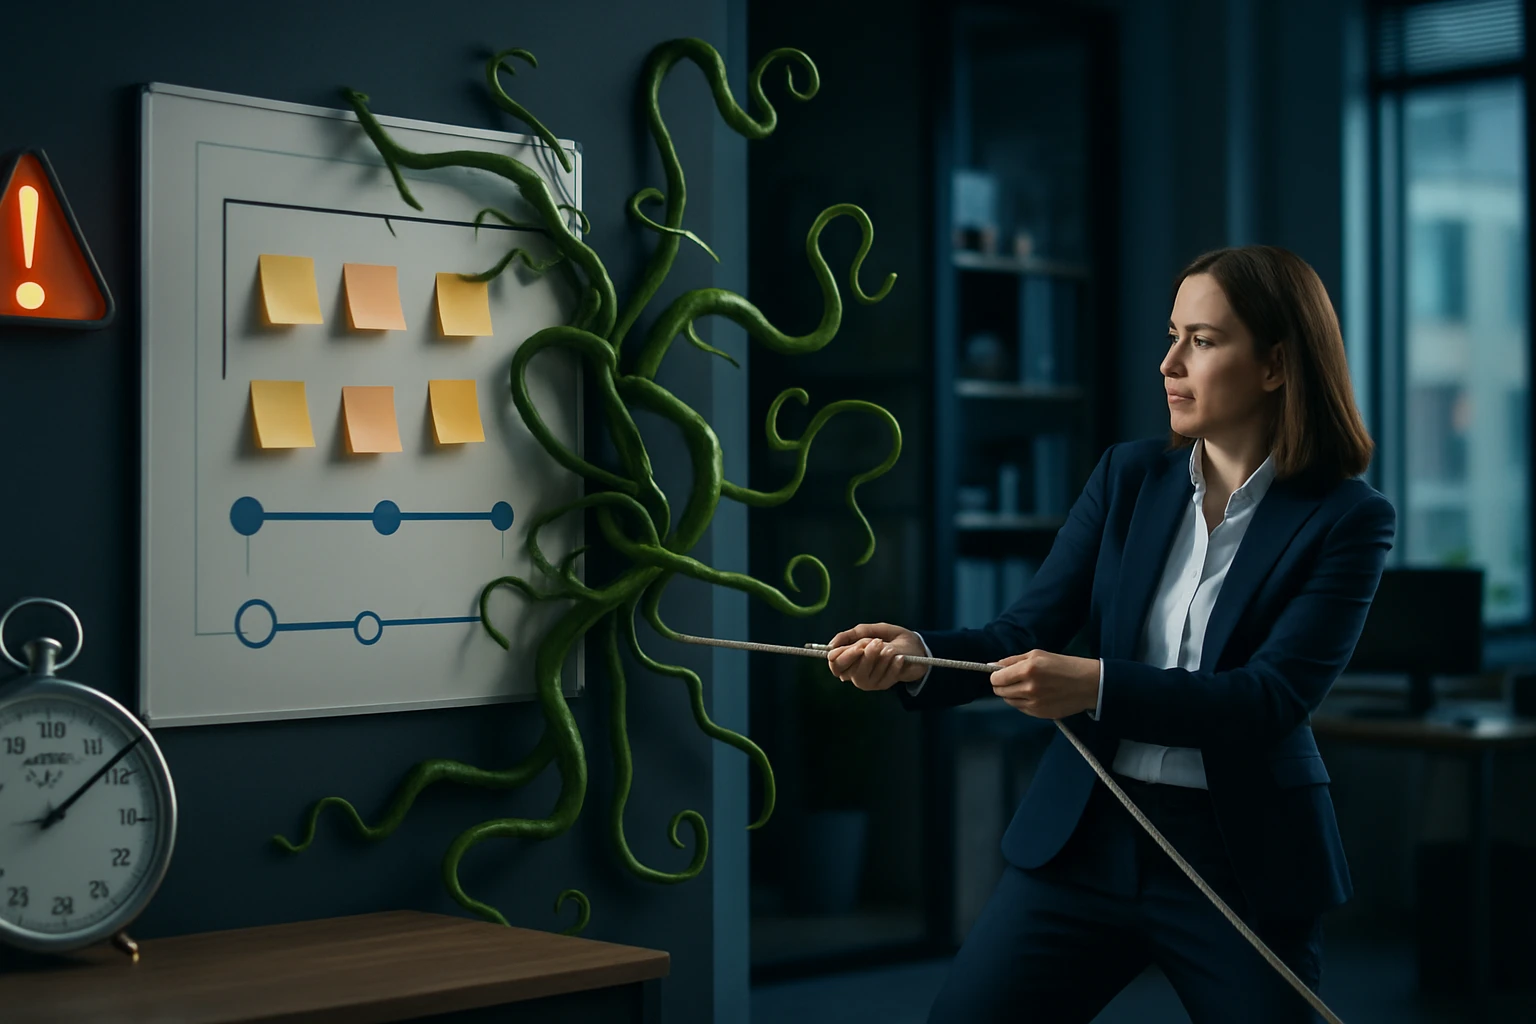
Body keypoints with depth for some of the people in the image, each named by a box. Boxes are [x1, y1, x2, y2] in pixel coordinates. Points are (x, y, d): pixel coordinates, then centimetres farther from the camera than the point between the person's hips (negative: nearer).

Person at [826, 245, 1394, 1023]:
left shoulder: (1347, 519, -8)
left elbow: (1272, 698, -17)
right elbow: (1024, 633, -1)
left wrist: (1095, 686, -28)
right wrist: (916, 656, -21)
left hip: (1243, 864, -3)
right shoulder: (1129, 477, 4)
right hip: (1084, 841, 3)